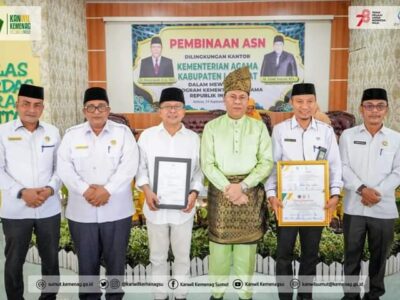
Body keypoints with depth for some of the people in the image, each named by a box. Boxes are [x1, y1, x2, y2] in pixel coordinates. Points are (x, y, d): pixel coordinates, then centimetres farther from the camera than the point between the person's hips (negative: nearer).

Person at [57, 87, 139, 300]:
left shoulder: (123, 132, 2)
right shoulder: (72, 134, 7)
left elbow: (129, 165, -9)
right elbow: (64, 167, -2)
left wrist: (107, 190, -19)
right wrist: (85, 190, -16)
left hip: (116, 209, -1)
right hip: (82, 210, 2)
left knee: (116, 259, 11)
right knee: (86, 260, 13)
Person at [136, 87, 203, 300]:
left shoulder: (193, 138, 1)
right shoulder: (147, 135, -1)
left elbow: (199, 170, 3)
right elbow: (140, 167, 1)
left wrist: (194, 193, -12)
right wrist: (147, 190, -14)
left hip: (183, 207, 1)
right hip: (155, 206, 0)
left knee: (182, 255, 14)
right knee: (158, 256, 15)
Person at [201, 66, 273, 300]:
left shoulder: (259, 127, 4)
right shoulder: (212, 127, 3)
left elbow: (267, 162, -3)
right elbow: (207, 164, -4)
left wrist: (242, 186, -14)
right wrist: (228, 188, -14)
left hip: (251, 192, 0)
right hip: (220, 191, 0)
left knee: (247, 245, 7)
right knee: (219, 242, 7)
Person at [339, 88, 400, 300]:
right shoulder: (348, 135, 4)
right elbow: (343, 167, -2)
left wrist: (378, 192, -13)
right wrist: (362, 189, -16)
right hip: (354, 207, 0)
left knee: (379, 255, 11)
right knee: (352, 254, 8)